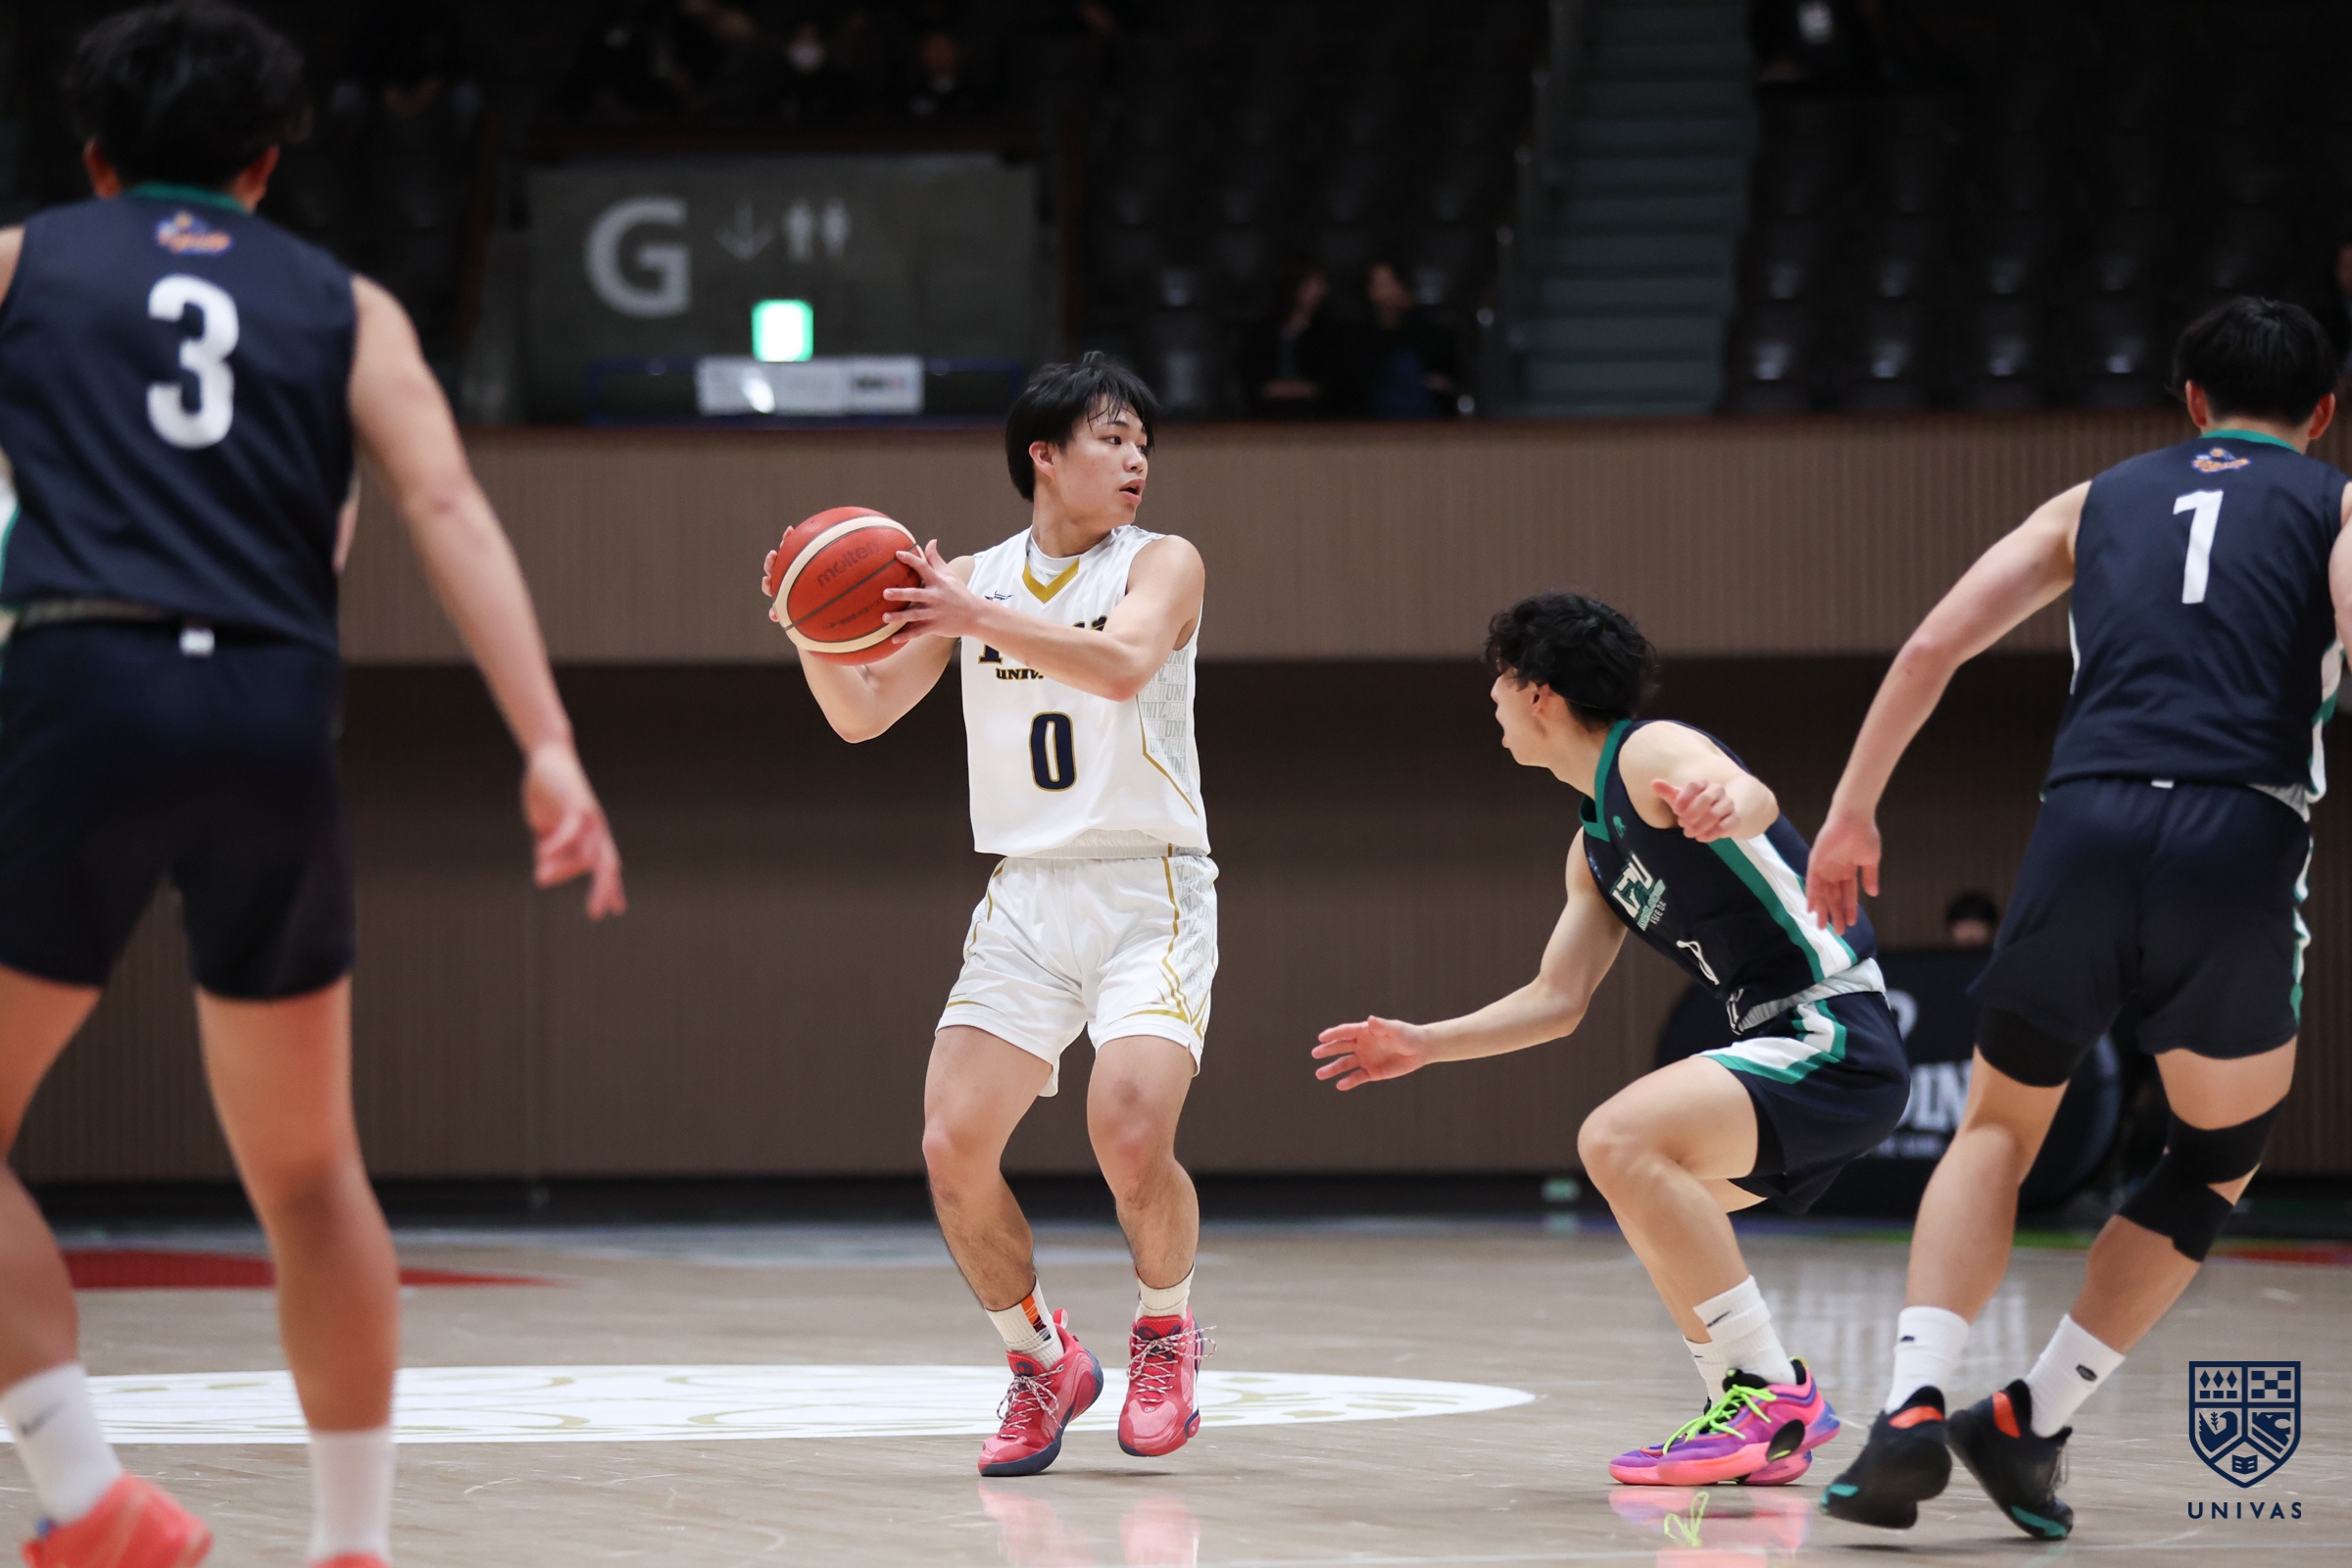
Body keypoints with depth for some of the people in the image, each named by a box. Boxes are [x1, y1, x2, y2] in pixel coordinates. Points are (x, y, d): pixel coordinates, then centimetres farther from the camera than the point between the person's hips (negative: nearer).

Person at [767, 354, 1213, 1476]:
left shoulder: (1162, 564, -1)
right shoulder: (973, 579, 10)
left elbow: (1123, 665, -23)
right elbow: (861, 714, 8)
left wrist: (981, 619, -30)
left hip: (1150, 891, -4)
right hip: (1027, 896, 4)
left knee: (1130, 1135, -23)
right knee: (952, 1151, -9)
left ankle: (1165, 1332, 8)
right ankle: (1044, 1363, 14)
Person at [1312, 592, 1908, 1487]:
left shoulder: (1651, 753, -10)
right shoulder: (1595, 849, 20)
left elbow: (1755, 800, -34)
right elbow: (1557, 1000, 25)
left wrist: (1725, 802, -58)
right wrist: (1424, 1044, 20)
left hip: (1835, 1040, -11)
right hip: (1786, 1044, 11)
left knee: (1619, 1140, -26)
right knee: (1641, 1197, 23)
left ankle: (1773, 1394, -23)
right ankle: (1752, 1419, 18)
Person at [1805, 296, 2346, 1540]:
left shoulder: (2103, 500, 25)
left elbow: (1930, 650, 17)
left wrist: (1851, 813, 24)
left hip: (2086, 826, 2)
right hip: (2243, 836, -2)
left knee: (1999, 1129, 21)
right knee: (2219, 1158, 21)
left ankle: (1912, 1406, -1)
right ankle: (2033, 1422, 10)